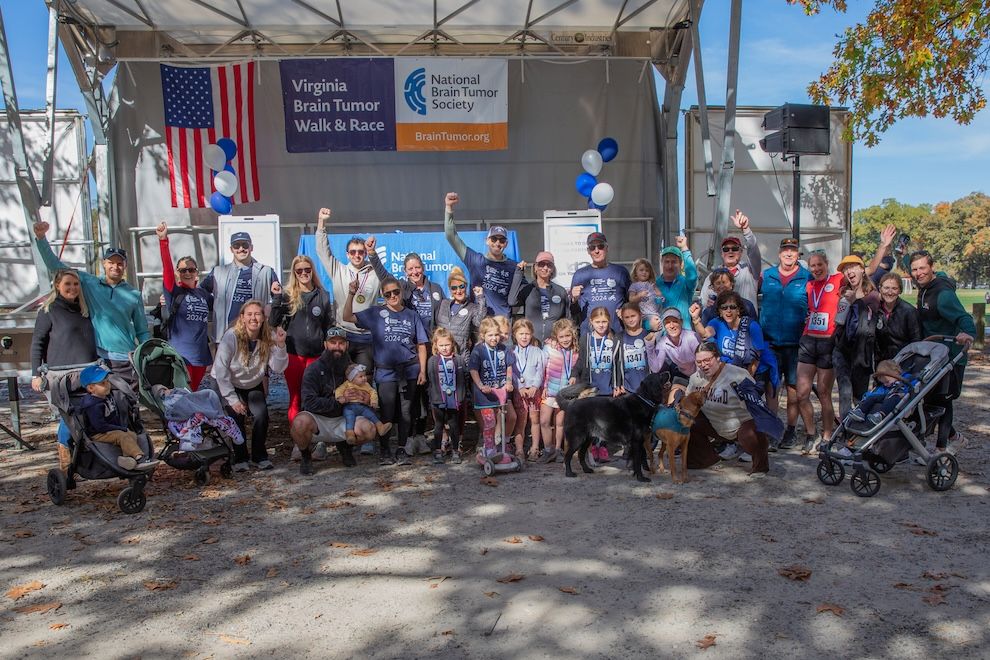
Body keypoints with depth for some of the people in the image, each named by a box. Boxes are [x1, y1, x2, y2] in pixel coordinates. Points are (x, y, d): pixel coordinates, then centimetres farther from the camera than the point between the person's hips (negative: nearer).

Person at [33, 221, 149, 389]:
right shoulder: (89, 283, 8)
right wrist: (41, 238, -3)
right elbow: (56, 266, 7)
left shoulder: (134, 295, 8)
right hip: (98, 359, 0)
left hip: (127, 361, 0)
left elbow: (143, 332, 10)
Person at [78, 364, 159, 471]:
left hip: (115, 430, 9)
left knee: (132, 435, -15)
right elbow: (100, 427, -26)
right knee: (122, 436, -30)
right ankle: (139, 458, -42)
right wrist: (122, 429, -22)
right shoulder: (93, 406, -23)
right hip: (97, 435, -9)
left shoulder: (108, 395, 7)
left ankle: (126, 456, -40)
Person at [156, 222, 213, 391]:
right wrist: (163, 239, -26)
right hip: (179, 356, -5)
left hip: (201, 356, 5)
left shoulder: (204, 294, 11)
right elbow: (166, 266, -15)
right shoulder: (173, 292, -2)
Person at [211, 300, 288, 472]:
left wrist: (280, 345, -35)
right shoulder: (231, 336, -25)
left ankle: (259, 456, 5)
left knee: (262, 415, -16)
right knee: (237, 416, -20)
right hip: (229, 384, -2)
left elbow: (278, 368, -21)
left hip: (253, 385, 2)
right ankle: (240, 458, 2)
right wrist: (232, 399, -20)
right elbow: (220, 369, -21)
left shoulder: (269, 337, -15)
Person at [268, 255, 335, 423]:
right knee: (295, 398, 6)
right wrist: (276, 298, -15)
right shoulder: (287, 294, 1)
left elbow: (328, 326, 11)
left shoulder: (323, 295, 6)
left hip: (316, 354, 1)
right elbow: (274, 323, -5)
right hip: (293, 353, -1)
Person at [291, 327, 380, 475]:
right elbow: (310, 402, -21)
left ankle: (344, 445, 13)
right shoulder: (314, 369, -9)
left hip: (343, 420, 3)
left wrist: (367, 399, -9)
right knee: (300, 423, -37)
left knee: (369, 430, -25)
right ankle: (305, 456, -1)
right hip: (318, 420, -3)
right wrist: (340, 400, -23)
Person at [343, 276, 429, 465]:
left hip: (409, 370, 1)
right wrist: (351, 295, -15)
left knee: (405, 411, 6)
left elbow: (421, 345, 7)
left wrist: (422, 371, 1)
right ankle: (384, 451, 13)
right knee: (386, 413, -1)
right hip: (386, 371, -1)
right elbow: (348, 317, -4)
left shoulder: (412, 315, 7)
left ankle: (402, 450, 17)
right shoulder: (376, 313, 4)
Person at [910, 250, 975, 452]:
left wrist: (967, 333, -50)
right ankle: (954, 437, 30)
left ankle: (942, 447, 6)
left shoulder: (943, 293, -22)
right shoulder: (924, 288, 5)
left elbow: (963, 317, -33)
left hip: (950, 356, -8)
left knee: (943, 400, -4)